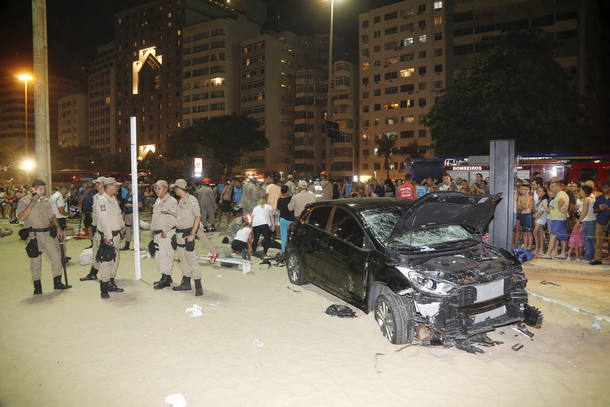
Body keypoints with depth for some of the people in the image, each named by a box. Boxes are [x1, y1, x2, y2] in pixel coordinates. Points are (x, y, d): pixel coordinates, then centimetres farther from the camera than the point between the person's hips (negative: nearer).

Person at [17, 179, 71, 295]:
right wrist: (32, 202, -21)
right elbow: (21, 217, -20)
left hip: (48, 233, 5)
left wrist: (58, 227, 4)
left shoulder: (45, 200, 11)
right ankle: (37, 286, 17)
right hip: (33, 235, -5)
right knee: (35, 261, 4)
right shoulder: (24, 201, -5)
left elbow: (51, 216, 18)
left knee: (56, 256, 3)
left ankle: (57, 283, 15)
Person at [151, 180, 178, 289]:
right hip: (157, 233, 9)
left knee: (165, 256, -7)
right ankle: (166, 277, 24)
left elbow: (172, 218, -16)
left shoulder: (171, 201, -11)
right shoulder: (158, 200, 17)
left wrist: (165, 231, -18)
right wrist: (152, 229, 18)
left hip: (167, 233, -9)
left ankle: (166, 280, 1)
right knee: (158, 255, 13)